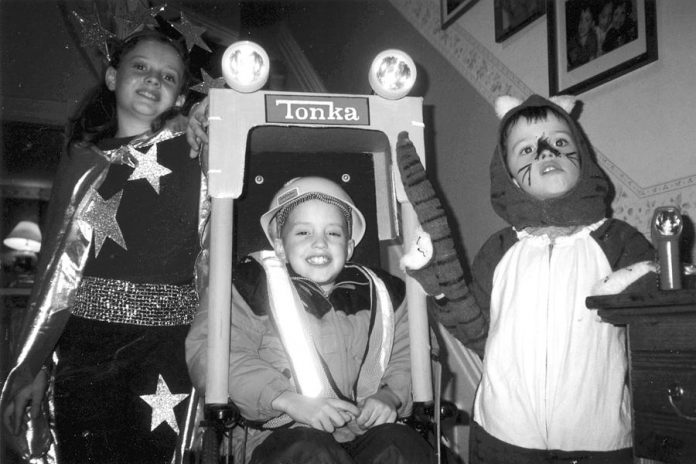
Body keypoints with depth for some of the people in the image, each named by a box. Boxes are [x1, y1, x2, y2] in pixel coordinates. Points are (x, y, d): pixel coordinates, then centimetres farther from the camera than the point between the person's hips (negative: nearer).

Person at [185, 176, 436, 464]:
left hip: (366, 430, 3)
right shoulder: (251, 287, 3)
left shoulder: (379, 293, 17)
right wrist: (288, 400, -18)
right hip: (279, 436, -2)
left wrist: (391, 396, -5)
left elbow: (407, 352, 19)